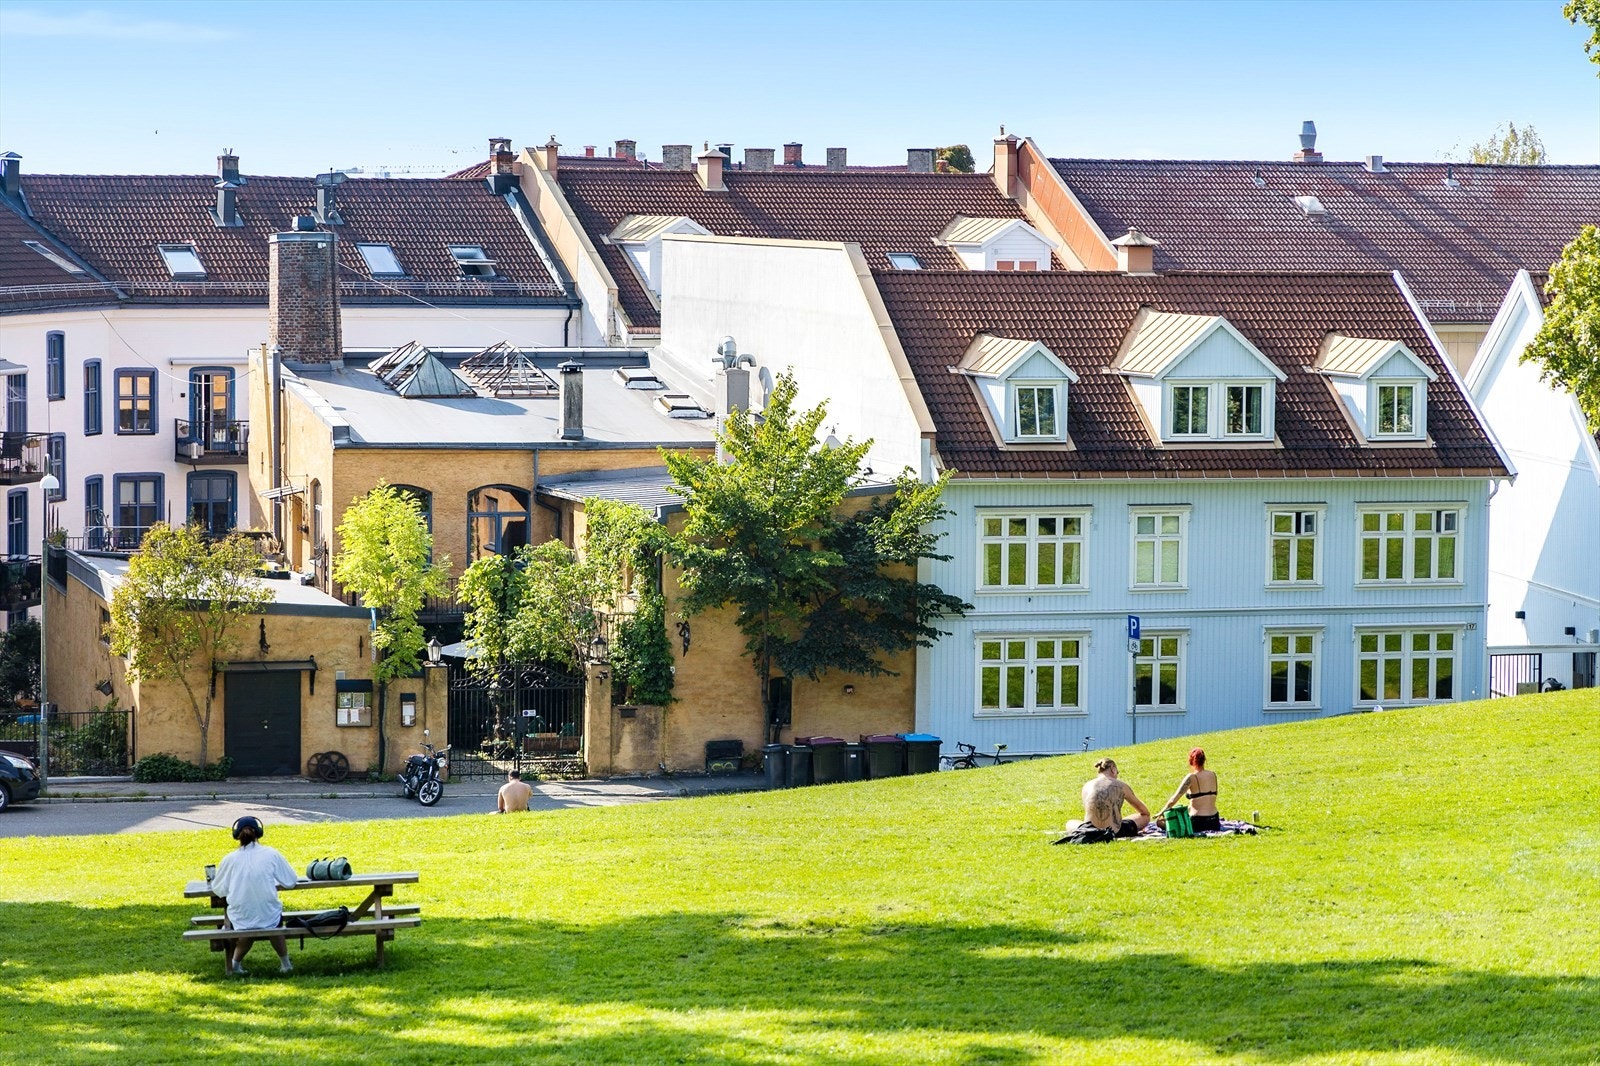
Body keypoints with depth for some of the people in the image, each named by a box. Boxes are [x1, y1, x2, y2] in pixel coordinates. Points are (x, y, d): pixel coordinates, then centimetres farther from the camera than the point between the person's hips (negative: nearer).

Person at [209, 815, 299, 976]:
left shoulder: (229, 859, -3)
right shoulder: (271, 854, -4)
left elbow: (218, 890, 4)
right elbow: (291, 881, 4)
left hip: (240, 919, 0)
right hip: (268, 917, 0)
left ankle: (235, 963, 22)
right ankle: (285, 963, 36)